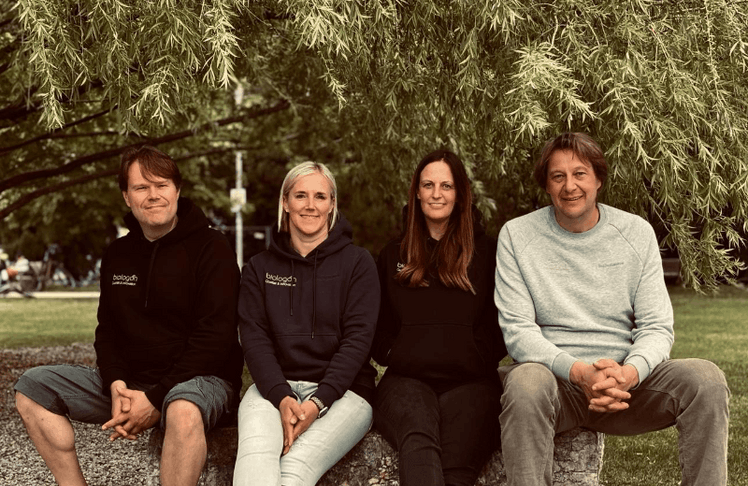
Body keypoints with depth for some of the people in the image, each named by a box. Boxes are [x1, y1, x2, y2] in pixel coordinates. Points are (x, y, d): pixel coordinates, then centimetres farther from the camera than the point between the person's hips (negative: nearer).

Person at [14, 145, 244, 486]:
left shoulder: (210, 248, -8)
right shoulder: (117, 256, 13)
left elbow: (216, 335, -15)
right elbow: (108, 330, 13)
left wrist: (156, 399, -20)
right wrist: (116, 384, -9)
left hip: (201, 378, -7)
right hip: (130, 382, 7)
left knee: (183, 407, -42)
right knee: (33, 386, -4)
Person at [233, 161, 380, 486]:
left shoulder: (357, 262, 8)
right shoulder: (259, 268, 16)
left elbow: (357, 339, -2)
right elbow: (254, 339, 5)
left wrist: (318, 402, -16)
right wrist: (282, 398, -14)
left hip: (341, 389, -1)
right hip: (275, 386, 2)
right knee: (255, 455, -33)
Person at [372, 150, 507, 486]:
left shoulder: (486, 252, 17)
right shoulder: (393, 256, 24)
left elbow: (500, 323, 14)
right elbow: (379, 326, 26)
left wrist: (481, 358, 0)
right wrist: (391, 355, 9)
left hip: (470, 382, 0)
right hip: (406, 379, 1)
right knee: (418, 436, -37)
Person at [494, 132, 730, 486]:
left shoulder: (636, 232, 6)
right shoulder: (517, 236, 1)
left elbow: (657, 327, 3)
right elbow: (517, 330, -5)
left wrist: (629, 372, -21)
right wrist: (578, 372, -22)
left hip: (625, 380, 2)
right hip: (556, 378, -2)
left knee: (706, 379, -23)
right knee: (525, 383, -37)